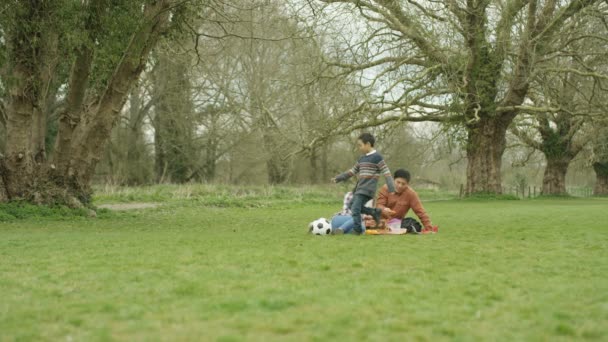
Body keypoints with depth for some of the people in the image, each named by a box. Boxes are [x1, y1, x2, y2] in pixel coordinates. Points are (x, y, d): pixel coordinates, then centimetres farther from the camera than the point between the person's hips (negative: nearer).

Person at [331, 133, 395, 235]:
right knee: (352, 206, 12)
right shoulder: (362, 159, 17)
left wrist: (391, 187, -19)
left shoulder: (377, 157, -8)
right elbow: (352, 171, 24)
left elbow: (386, 172, -11)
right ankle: (375, 212, 18)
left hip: (367, 189, -9)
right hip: (360, 188, 9)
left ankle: (357, 229, -6)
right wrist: (338, 178, 19)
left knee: (355, 208, -15)